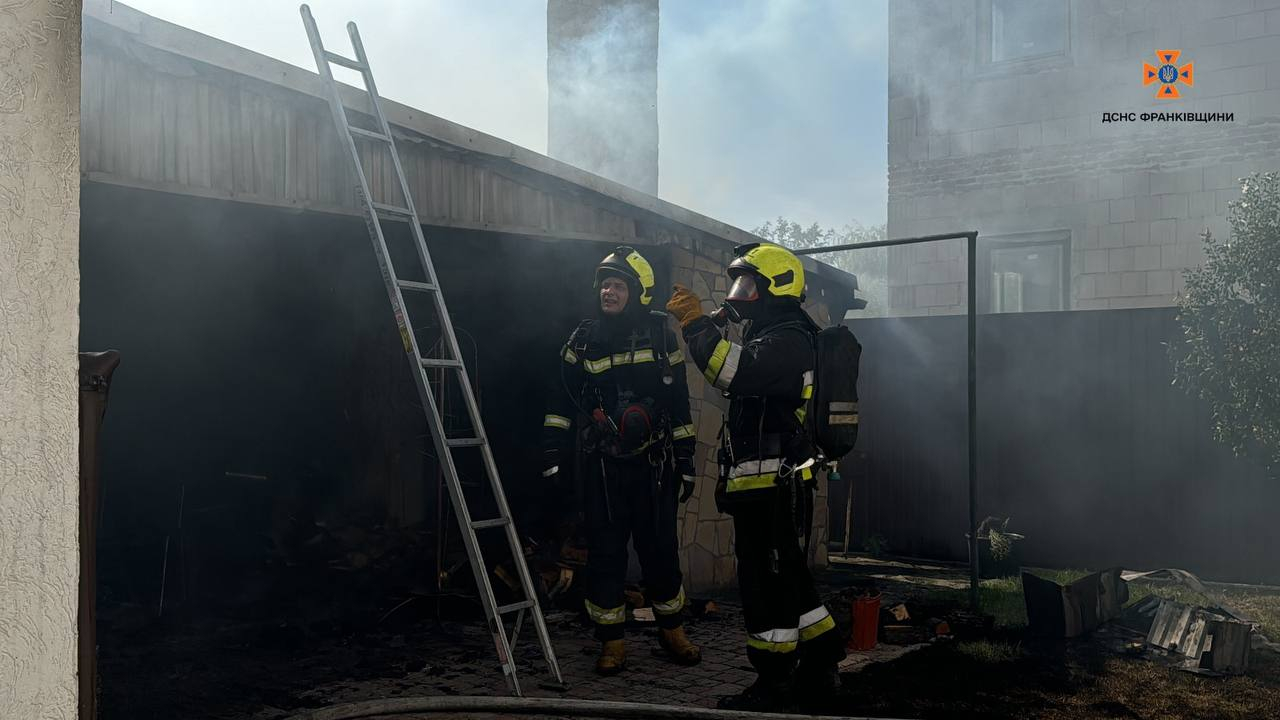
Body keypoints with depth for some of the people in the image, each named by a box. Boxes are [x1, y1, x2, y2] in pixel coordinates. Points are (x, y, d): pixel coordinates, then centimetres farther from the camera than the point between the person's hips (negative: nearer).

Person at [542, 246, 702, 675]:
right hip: (602, 466, 1)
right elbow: (562, 398, 8)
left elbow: (679, 402, 7)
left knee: (660, 550, 5)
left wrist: (685, 460, 5)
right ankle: (612, 643, 14)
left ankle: (672, 632, 24)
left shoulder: (660, 336, 3)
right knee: (605, 553, 2)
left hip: (652, 463, 0)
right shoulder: (584, 339, 5)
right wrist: (551, 450, 1)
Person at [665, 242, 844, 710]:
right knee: (785, 577, 17)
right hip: (764, 485, 11)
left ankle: (773, 684, 4)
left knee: (767, 580, -4)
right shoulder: (767, 335, 22)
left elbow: (736, 372, -30)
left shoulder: (788, 339, -13)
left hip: (773, 486, -11)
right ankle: (819, 667, 27)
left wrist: (696, 323, -26)